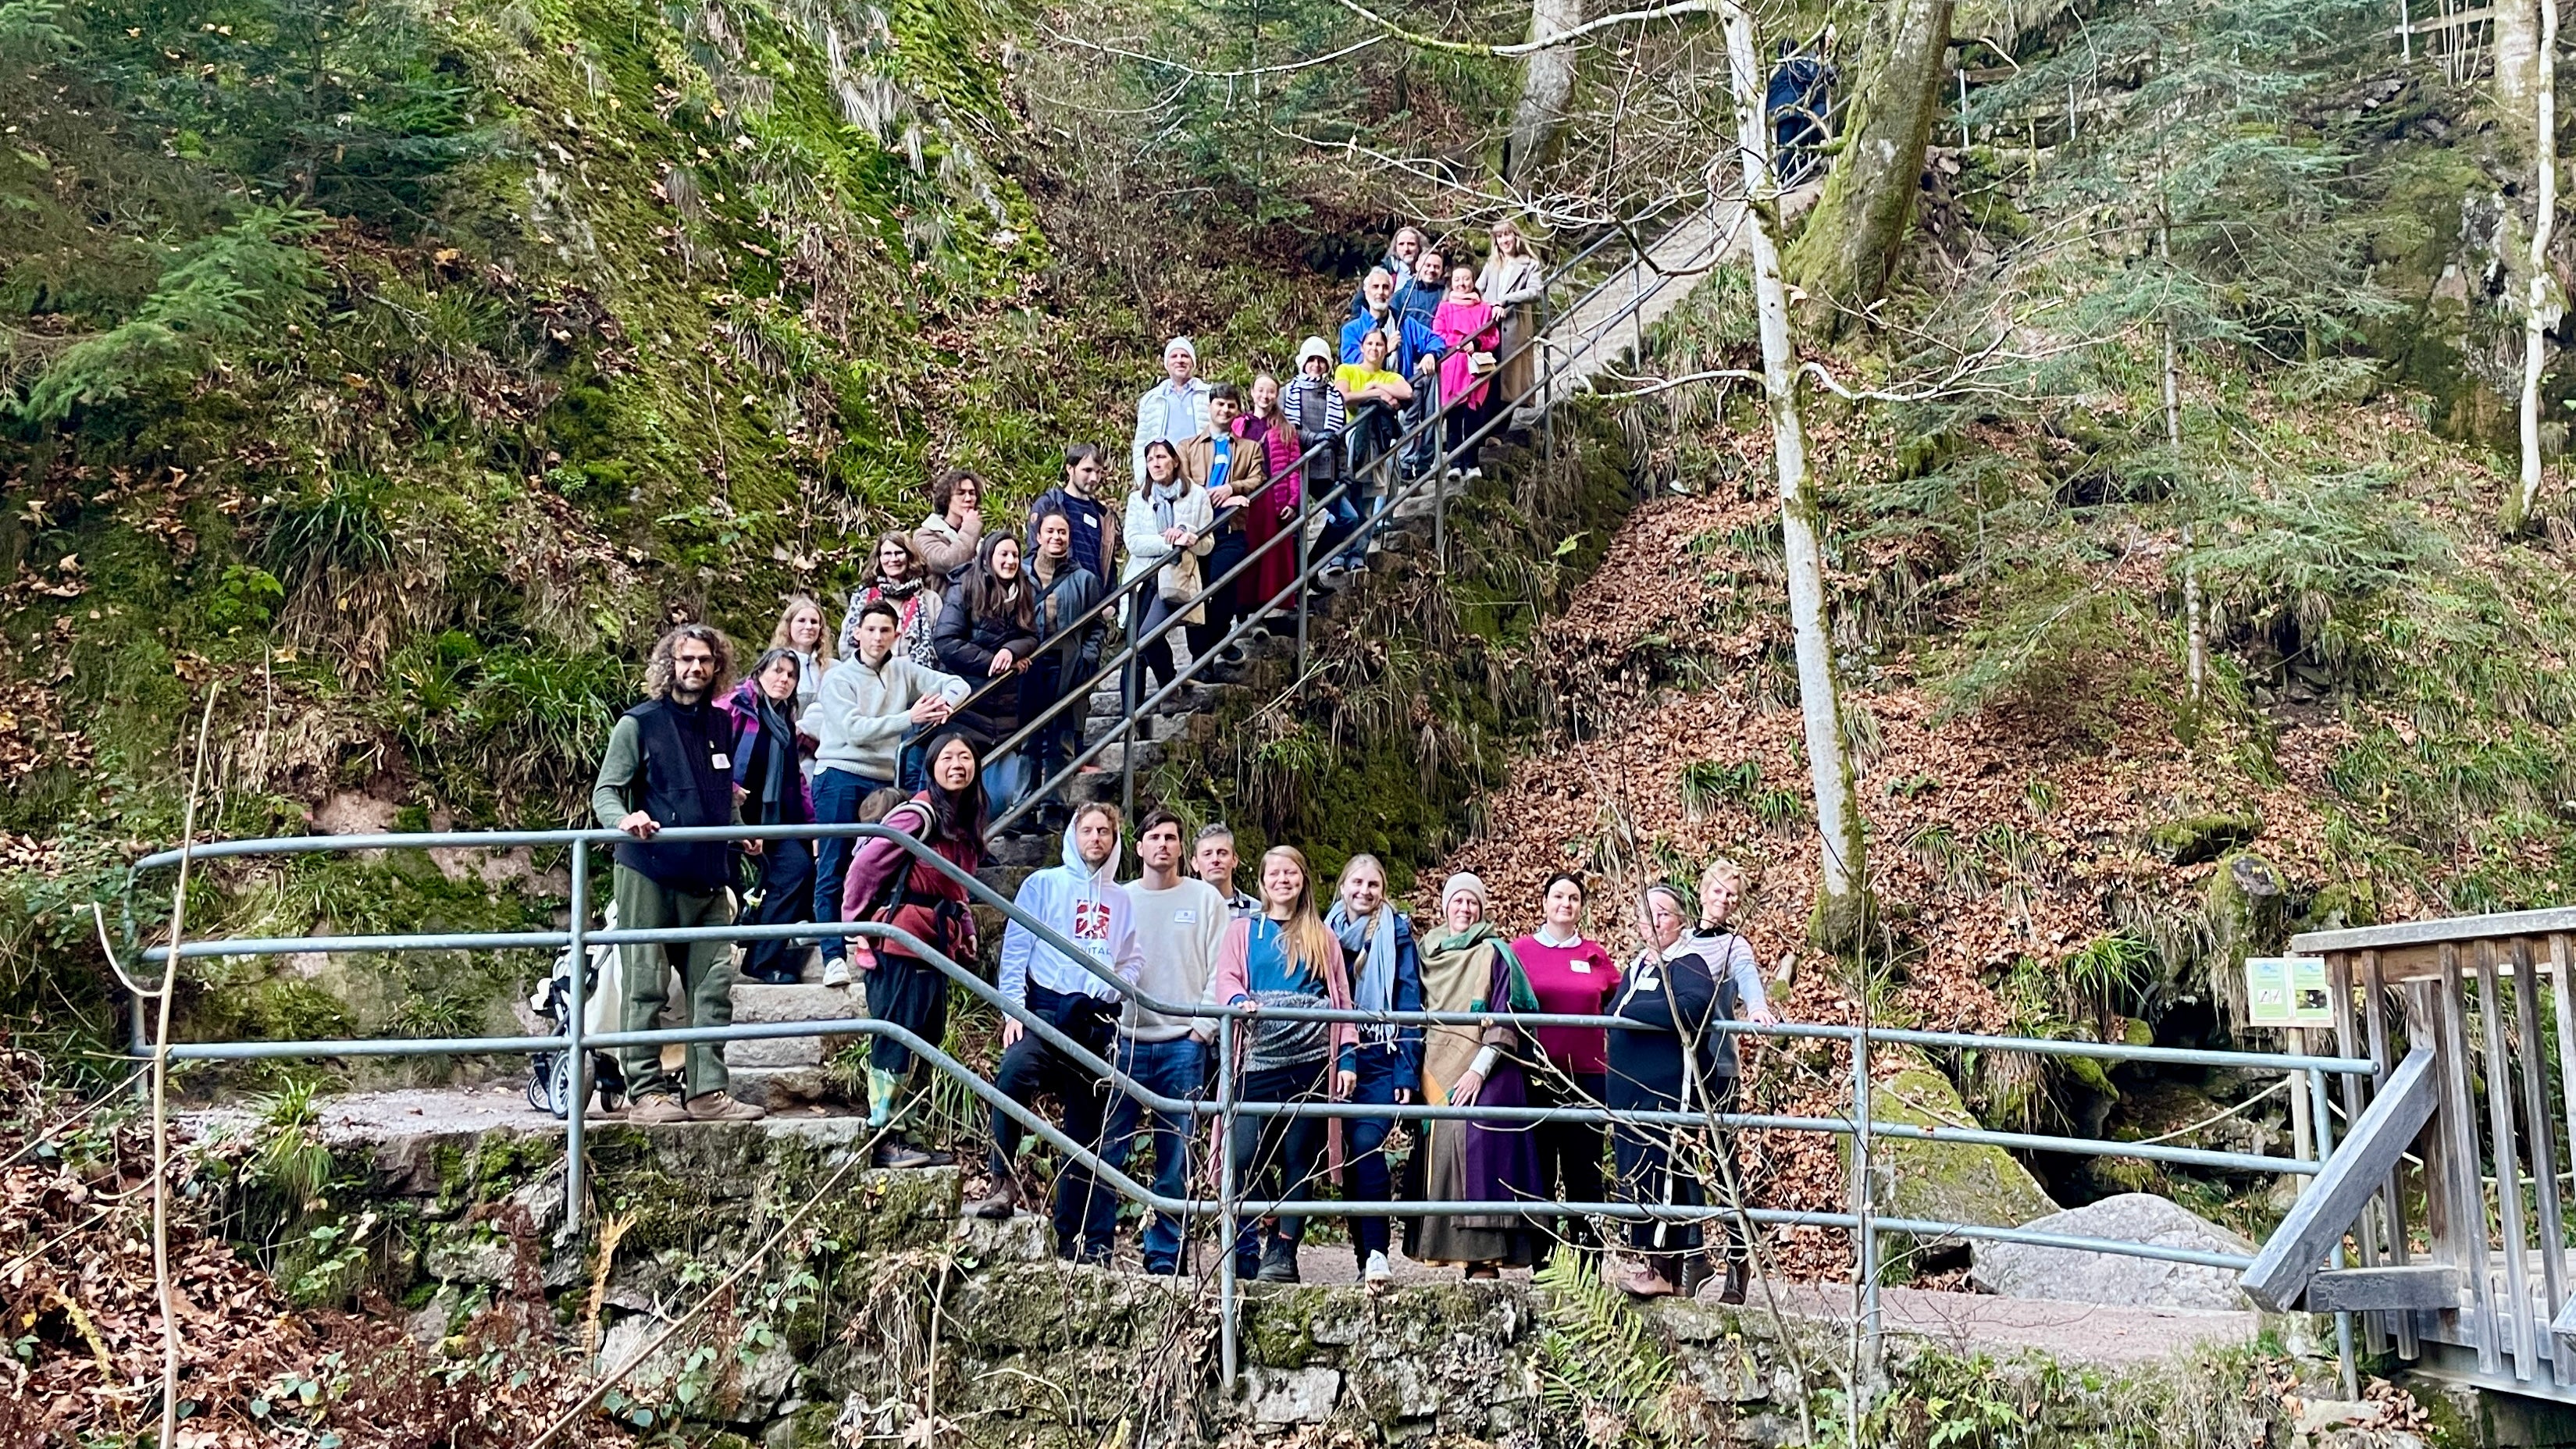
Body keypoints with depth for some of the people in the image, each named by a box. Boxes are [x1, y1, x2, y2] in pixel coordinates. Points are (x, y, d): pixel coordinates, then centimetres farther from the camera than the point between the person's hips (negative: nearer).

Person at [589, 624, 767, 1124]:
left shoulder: (719, 724, 16)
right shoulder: (640, 723, 0)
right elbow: (605, 791, -3)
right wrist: (625, 818, -24)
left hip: (707, 876, 5)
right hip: (649, 874, -5)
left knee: (714, 986, 2)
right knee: (648, 987, -1)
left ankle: (708, 1091, 7)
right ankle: (646, 1092, 5)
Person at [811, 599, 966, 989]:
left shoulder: (904, 671, 10)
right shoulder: (839, 679, -2)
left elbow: (956, 684, 11)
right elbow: (855, 730, -15)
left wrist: (946, 702, -13)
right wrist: (909, 718, -22)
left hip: (884, 781, 4)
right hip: (840, 778, -4)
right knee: (833, 871, -4)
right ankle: (834, 956, -5)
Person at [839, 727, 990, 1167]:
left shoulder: (967, 823, 14)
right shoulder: (920, 815, -12)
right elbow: (863, 866, -12)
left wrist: (966, 933, 7)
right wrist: (856, 926, -8)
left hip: (937, 945, 9)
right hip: (900, 941, -9)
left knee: (925, 1037, 11)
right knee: (896, 1037, -4)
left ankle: (894, 1131, 20)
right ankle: (882, 1136, 4)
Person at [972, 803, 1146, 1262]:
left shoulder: (1121, 900, 19)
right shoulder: (1044, 884, 7)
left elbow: (1133, 960, 21)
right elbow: (1015, 949, 1)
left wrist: (1112, 987, -1)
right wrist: (1012, 1009, -10)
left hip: (1097, 1021, 4)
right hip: (1046, 1008, -4)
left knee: (1087, 1130, 6)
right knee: (1013, 1073, -35)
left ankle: (1075, 1238, 13)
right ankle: (1003, 1182, -26)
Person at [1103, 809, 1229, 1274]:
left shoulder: (1206, 898, 7)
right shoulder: (1120, 899, 11)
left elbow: (1220, 970, 4)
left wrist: (1204, 1026, -5)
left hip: (1183, 1044, -1)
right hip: (1127, 1040, 1)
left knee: (1176, 1156, 2)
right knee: (1110, 1149, -2)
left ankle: (1165, 1254, 9)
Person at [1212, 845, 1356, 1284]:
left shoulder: (1322, 937, 17)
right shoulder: (1242, 930, 15)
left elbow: (1341, 999, 13)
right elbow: (1224, 980, 3)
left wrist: (1348, 1057, 3)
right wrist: (1239, 1001, -20)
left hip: (1310, 1061, 1)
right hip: (1258, 1061, -1)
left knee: (1300, 1157, 0)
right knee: (1245, 1156, -11)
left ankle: (1282, 1252, 7)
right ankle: (1247, 1248, 4)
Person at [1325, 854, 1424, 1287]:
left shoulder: (1396, 933, 3)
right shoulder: (1327, 932, 12)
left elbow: (1409, 1005, -1)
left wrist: (1407, 1071, -8)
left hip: (1382, 1060, -3)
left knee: (1366, 1143, -20)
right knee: (1350, 1151, 3)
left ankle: (1376, 1251, -19)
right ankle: (1364, 1255, 11)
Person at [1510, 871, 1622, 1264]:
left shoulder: (1595, 955, 8)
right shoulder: (1520, 951, 4)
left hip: (1586, 1075, 1)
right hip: (1536, 1077, -1)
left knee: (1585, 1172, 3)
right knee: (1540, 1171, 4)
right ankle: (1542, 1264, 11)